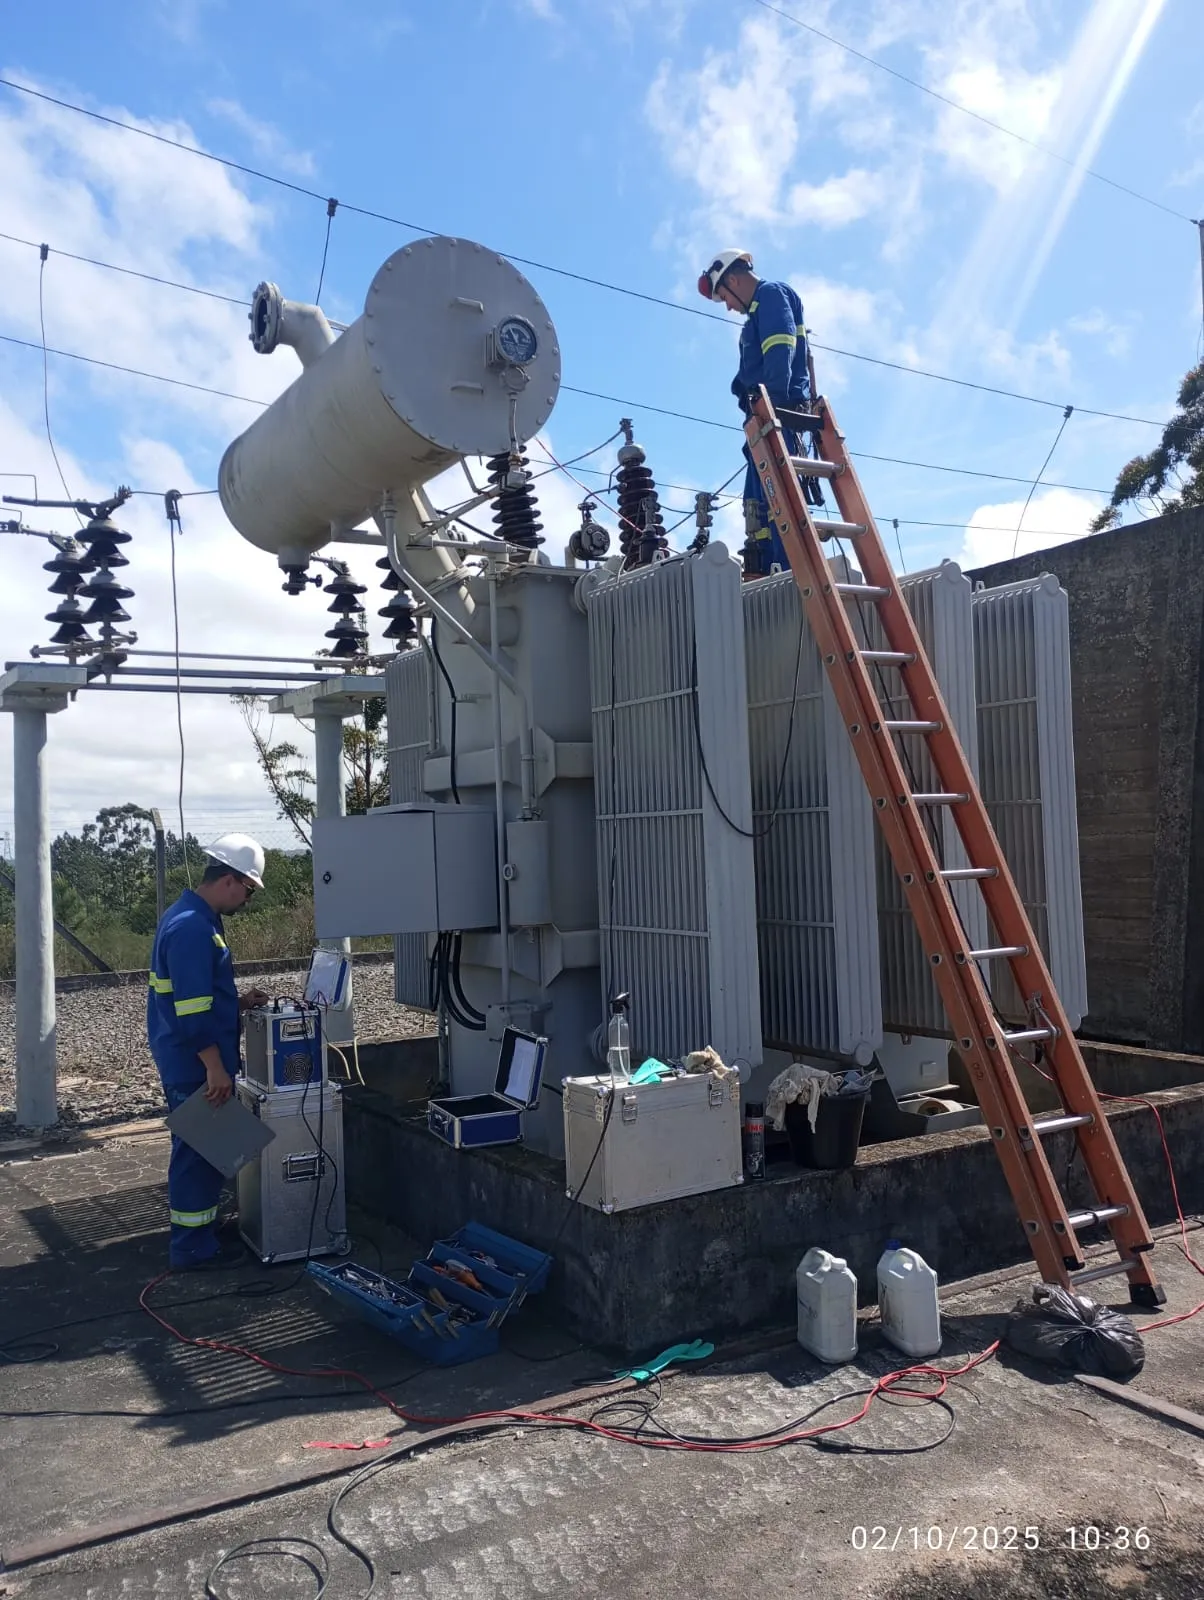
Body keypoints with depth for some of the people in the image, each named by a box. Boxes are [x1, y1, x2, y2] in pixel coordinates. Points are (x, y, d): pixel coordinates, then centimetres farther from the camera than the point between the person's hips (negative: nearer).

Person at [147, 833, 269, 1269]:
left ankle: (196, 1233, 32)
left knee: (199, 1149, 19)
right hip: (195, 1063, -11)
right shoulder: (193, 928, -23)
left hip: (188, 1059, 11)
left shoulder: (190, 916, 11)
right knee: (200, 1150, 0)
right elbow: (191, 1010, -26)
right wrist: (215, 1068, -23)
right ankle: (193, 1247, 11)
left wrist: (238, 1002, 11)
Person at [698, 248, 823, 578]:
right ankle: (761, 576, 6)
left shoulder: (771, 294, 2)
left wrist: (773, 402, -24)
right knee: (759, 502, 7)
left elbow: (780, 353, -15)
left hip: (778, 413, -10)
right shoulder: (761, 310, 30)